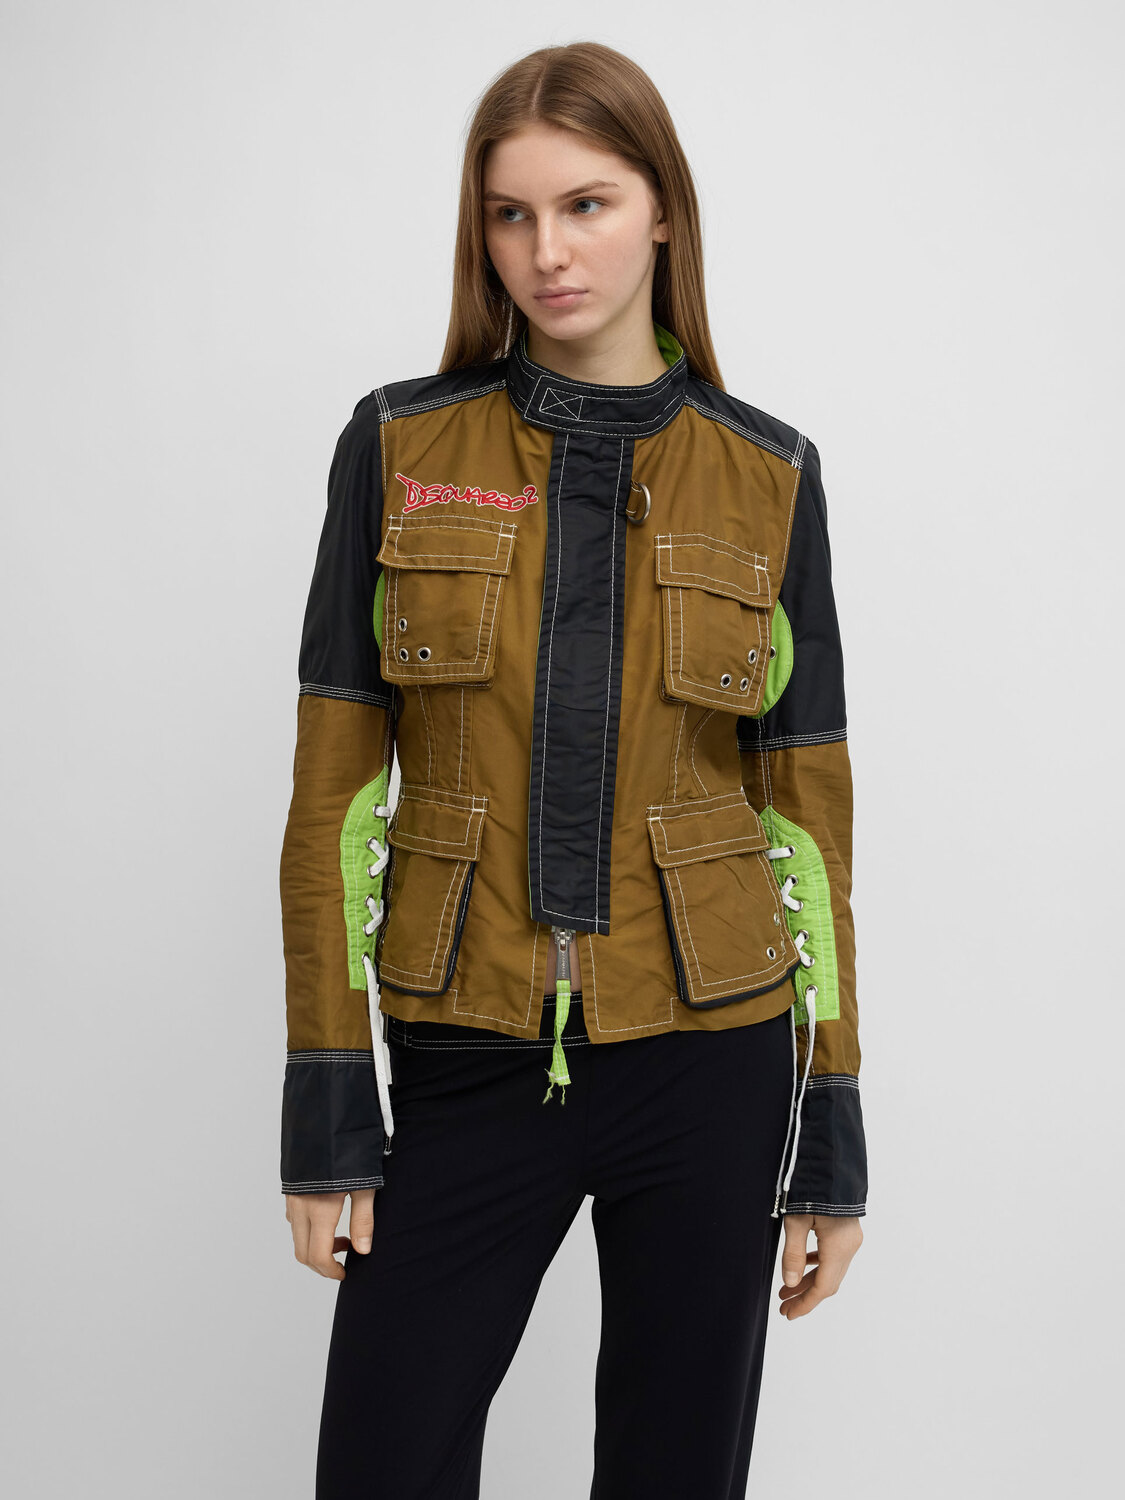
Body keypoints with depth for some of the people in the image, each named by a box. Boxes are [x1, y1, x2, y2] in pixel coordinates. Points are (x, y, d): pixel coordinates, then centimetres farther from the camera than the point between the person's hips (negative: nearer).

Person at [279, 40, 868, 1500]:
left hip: (708, 1063, 1)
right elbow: (334, 789, -1)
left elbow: (808, 811, 4)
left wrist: (831, 1130, 2)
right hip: (463, 1065, 0)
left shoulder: (769, 476, 1)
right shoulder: (398, 448, 0)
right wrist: (326, 1105, -5)